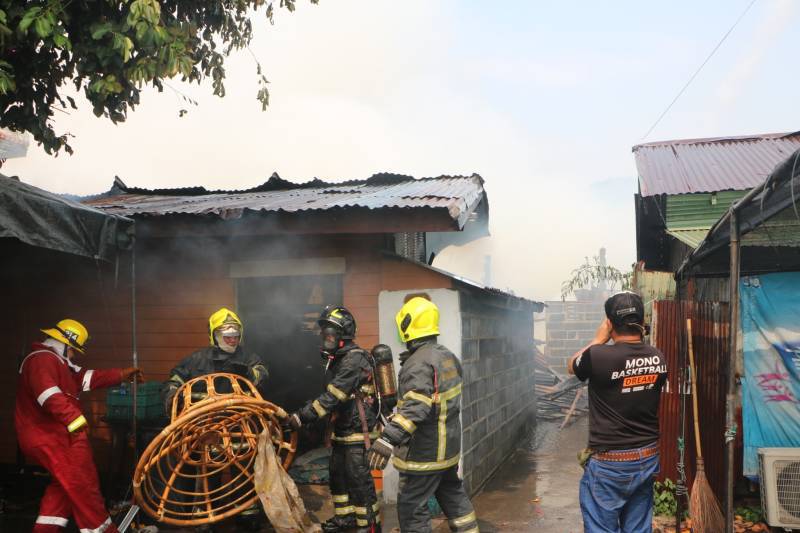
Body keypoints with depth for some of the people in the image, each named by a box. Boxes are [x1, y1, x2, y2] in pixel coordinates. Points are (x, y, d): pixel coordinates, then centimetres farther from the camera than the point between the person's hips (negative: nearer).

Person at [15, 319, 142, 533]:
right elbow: (50, 396, -31)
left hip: (53, 435, 11)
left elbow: (89, 378, 19)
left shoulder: (56, 361, 21)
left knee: (66, 483, 18)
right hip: (49, 437, -11)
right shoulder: (43, 359, -15)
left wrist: (123, 374, 15)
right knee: (83, 484, -6)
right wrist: (75, 420, -37)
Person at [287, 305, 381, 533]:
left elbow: (332, 396, -26)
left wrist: (301, 417, -25)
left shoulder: (354, 359, -20)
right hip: (343, 429, 10)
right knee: (338, 474, 16)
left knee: (358, 477, -5)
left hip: (358, 430, -10)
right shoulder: (337, 359, 12)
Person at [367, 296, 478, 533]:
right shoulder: (448, 356, 5)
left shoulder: (419, 363, -24)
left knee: (411, 508, 2)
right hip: (448, 448, 9)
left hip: (424, 453, -9)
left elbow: (415, 406, -36)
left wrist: (389, 438, -43)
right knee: (453, 494, 24)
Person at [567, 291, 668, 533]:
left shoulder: (598, 356, -20)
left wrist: (599, 339, 7)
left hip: (608, 463, -5)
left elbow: (571, 366, 2)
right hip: (647, 459, 6)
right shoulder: (658, 359, -4)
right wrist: (638, 338, 12)